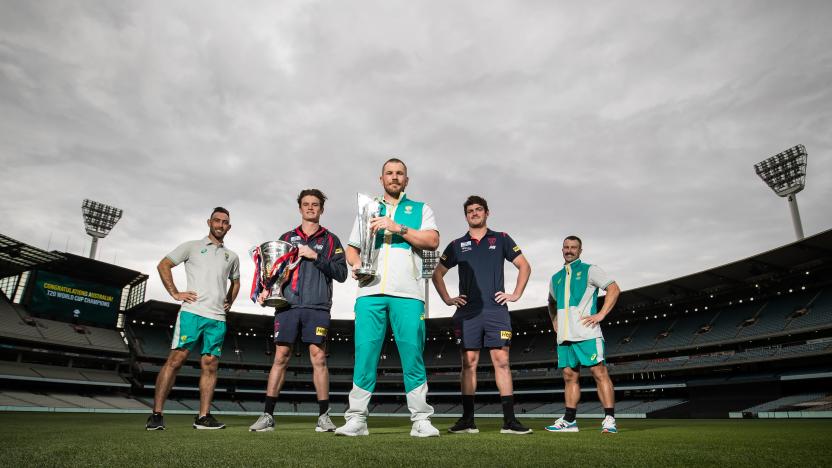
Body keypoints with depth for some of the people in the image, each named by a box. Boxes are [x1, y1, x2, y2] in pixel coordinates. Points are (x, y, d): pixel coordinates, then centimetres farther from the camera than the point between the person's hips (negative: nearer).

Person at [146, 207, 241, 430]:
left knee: (210, 365, 3)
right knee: (175, 359, -8)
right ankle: (156, 415, -1)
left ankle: (203, 417, 8)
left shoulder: (232, 256, 20)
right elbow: (163, 265, 7)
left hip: (218, 318, 4)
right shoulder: (192, 246, 9)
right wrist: (175, 293, -2)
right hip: (192, 312, -4)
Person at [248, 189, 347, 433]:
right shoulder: (287, 238, 18)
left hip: (317, 306, -1)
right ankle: (268, 415, 8)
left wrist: (316, 257, -7)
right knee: (280, 357, 1)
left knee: (318, 358, -3)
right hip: (288, 305, 2)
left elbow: (341, 273, 3)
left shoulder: (330, 240, 12)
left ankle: (324, 415, 6)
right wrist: (266, 288, -3)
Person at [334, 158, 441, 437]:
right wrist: (355, 263, 1)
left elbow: (432, 241, 2)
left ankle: (421, 420, 3)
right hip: (370, 290, 2)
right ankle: (356, 419, 5)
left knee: (413, 355, -4)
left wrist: (398, 228, -8)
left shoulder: (420, 209, 18)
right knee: (365, 354, -2)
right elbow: (351, 247, 23)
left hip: (407, 292, -1)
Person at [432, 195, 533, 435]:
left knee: (502, 361, -4)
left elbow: (524, 266, 13)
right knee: (469, 363, 1)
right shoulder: (457, 245, 13)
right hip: (467, 312, 1)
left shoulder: (501, 239, 11)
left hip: (496, 310, -1)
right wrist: (447, 299, 9)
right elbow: (438, 273, 20)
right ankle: (467, 419, 7)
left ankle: (509, 420, 1)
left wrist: (516, 294, 4)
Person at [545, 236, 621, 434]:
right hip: (564, 335, 6)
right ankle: (569, 420, 14)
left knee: (599, 373, -7)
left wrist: (600, 315, -11)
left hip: (586, 333, -6)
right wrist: (554, 321, 19)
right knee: (569, 376, 8)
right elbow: (551, 302, 35)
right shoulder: (556, 278, 20)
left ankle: (609, 419, -4)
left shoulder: (589, 270, 4)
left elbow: (614, 289, -4)